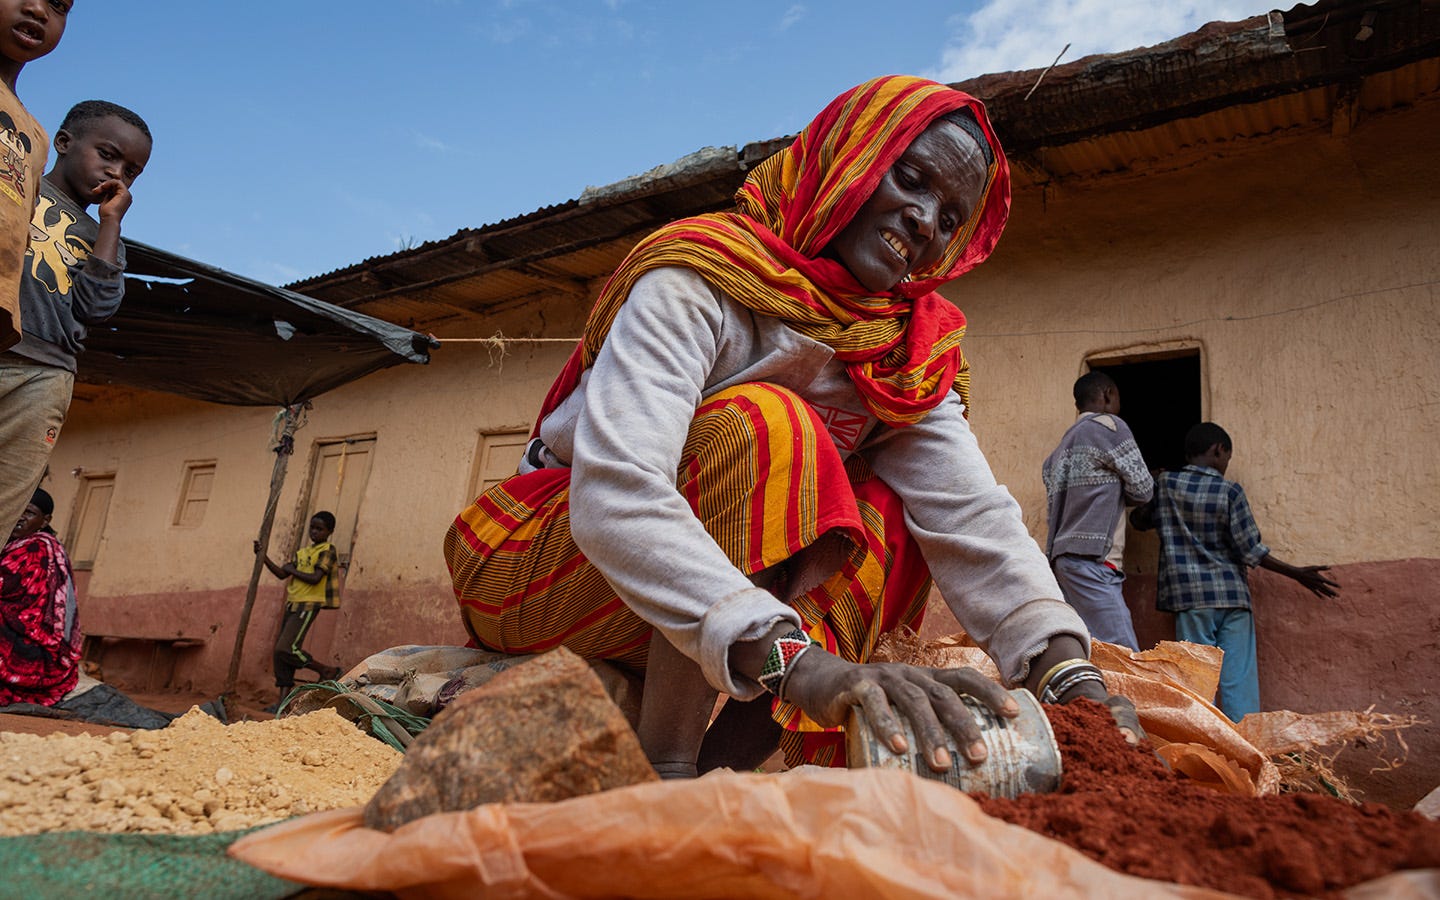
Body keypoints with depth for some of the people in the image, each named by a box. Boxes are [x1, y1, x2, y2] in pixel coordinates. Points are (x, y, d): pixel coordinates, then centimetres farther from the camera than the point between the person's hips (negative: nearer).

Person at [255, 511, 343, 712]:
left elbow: (315, 578, -18)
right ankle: (283, 699, 10)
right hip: (292, 604, 8)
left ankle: (327, 671, 0)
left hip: (308, 605, -8)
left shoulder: (328, 551, -6)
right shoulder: (302, 552, 18)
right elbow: (281, 573, 13)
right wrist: (264, 557, 3)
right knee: (280, 651, 5)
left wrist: (292, 570, -7)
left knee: (286, 649, -16)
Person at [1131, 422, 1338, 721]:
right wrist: (1297, 573, 3)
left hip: (1190, 597, 1)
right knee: (1239, 680, 4)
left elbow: (1139, 520, 15)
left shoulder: (1166, 484, 0)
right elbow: (1250, 550, -6)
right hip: (1231, 595, -1)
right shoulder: (1230, 492, -5)